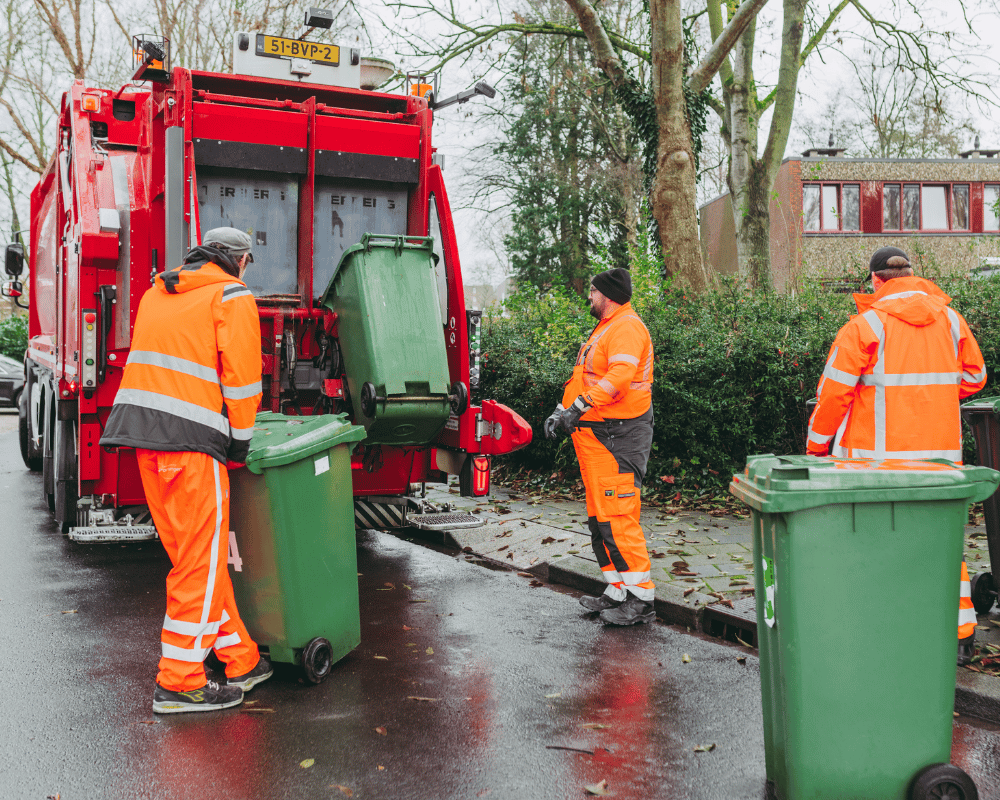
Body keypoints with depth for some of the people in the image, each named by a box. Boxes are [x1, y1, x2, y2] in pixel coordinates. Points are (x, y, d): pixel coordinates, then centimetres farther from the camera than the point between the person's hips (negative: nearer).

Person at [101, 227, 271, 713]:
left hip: (141, 432, 8)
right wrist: (239, 444, 1)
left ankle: (241, 659, 21)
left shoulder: (158, 293, 24)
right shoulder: (232, 297, 0)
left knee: (197, 555, 13)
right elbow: (240, 375, -8)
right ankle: (178, 682, 6)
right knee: (202, 560, 0)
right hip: (189, 437, -8)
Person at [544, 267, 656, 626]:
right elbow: (585, 379, 26)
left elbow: (619, 376, -28)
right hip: (596, 436, 11)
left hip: (616, 438, -11)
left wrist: (580, 407, -33)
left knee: (617, 517, -11)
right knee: (600, 517, 13)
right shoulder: (605, 329, 22)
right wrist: (562, 410, 16)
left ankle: (641, 599, -5)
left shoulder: (627, 328, -12)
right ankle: (618, 592, 21)